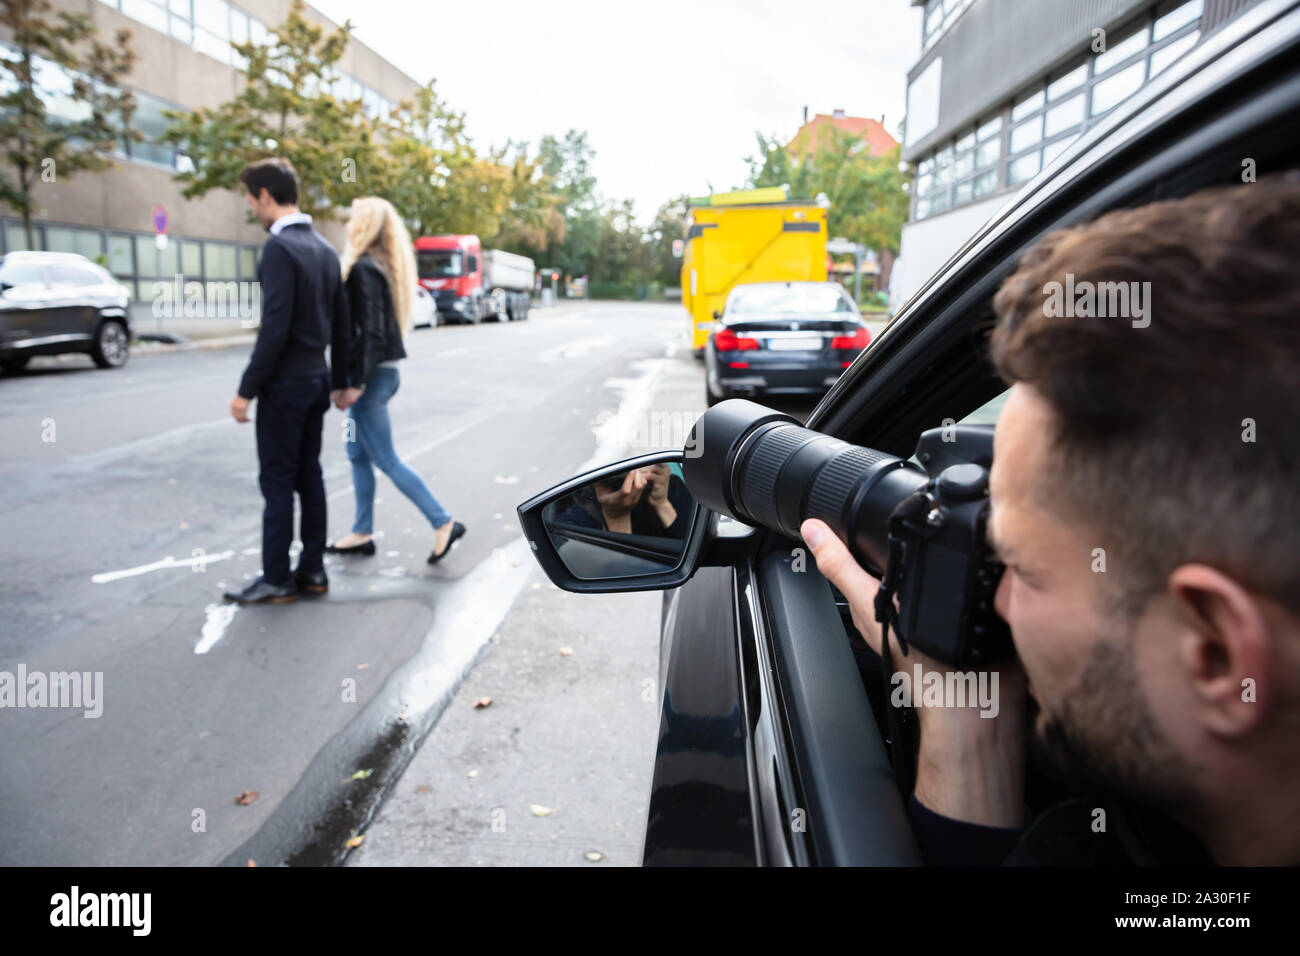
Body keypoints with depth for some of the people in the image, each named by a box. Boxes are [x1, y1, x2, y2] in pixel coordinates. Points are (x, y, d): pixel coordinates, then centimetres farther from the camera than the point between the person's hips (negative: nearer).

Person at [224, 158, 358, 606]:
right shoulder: (324, 248, 11)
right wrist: (340, 382, 21)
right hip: (317, 379, 8)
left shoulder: (279, 247, -15)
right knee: (309, 475, 12)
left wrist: (246, 389, -16)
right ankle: (312, 570, 19)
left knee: (277, 481, -1)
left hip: (285, 383, -8)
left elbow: (275, 328, -21)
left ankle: (276, 579, 7)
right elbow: (340, 325, 15)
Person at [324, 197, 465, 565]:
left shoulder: (363, 268, -16)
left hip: (372, 374, -10)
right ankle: (362, 533, 24)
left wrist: (356, 381, -20)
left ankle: (443, 523, 0)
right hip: (382, 371, 10)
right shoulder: (383, 265, 12)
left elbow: (369, 330, -22)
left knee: (386, 460, -3)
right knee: (358, 455, 16)